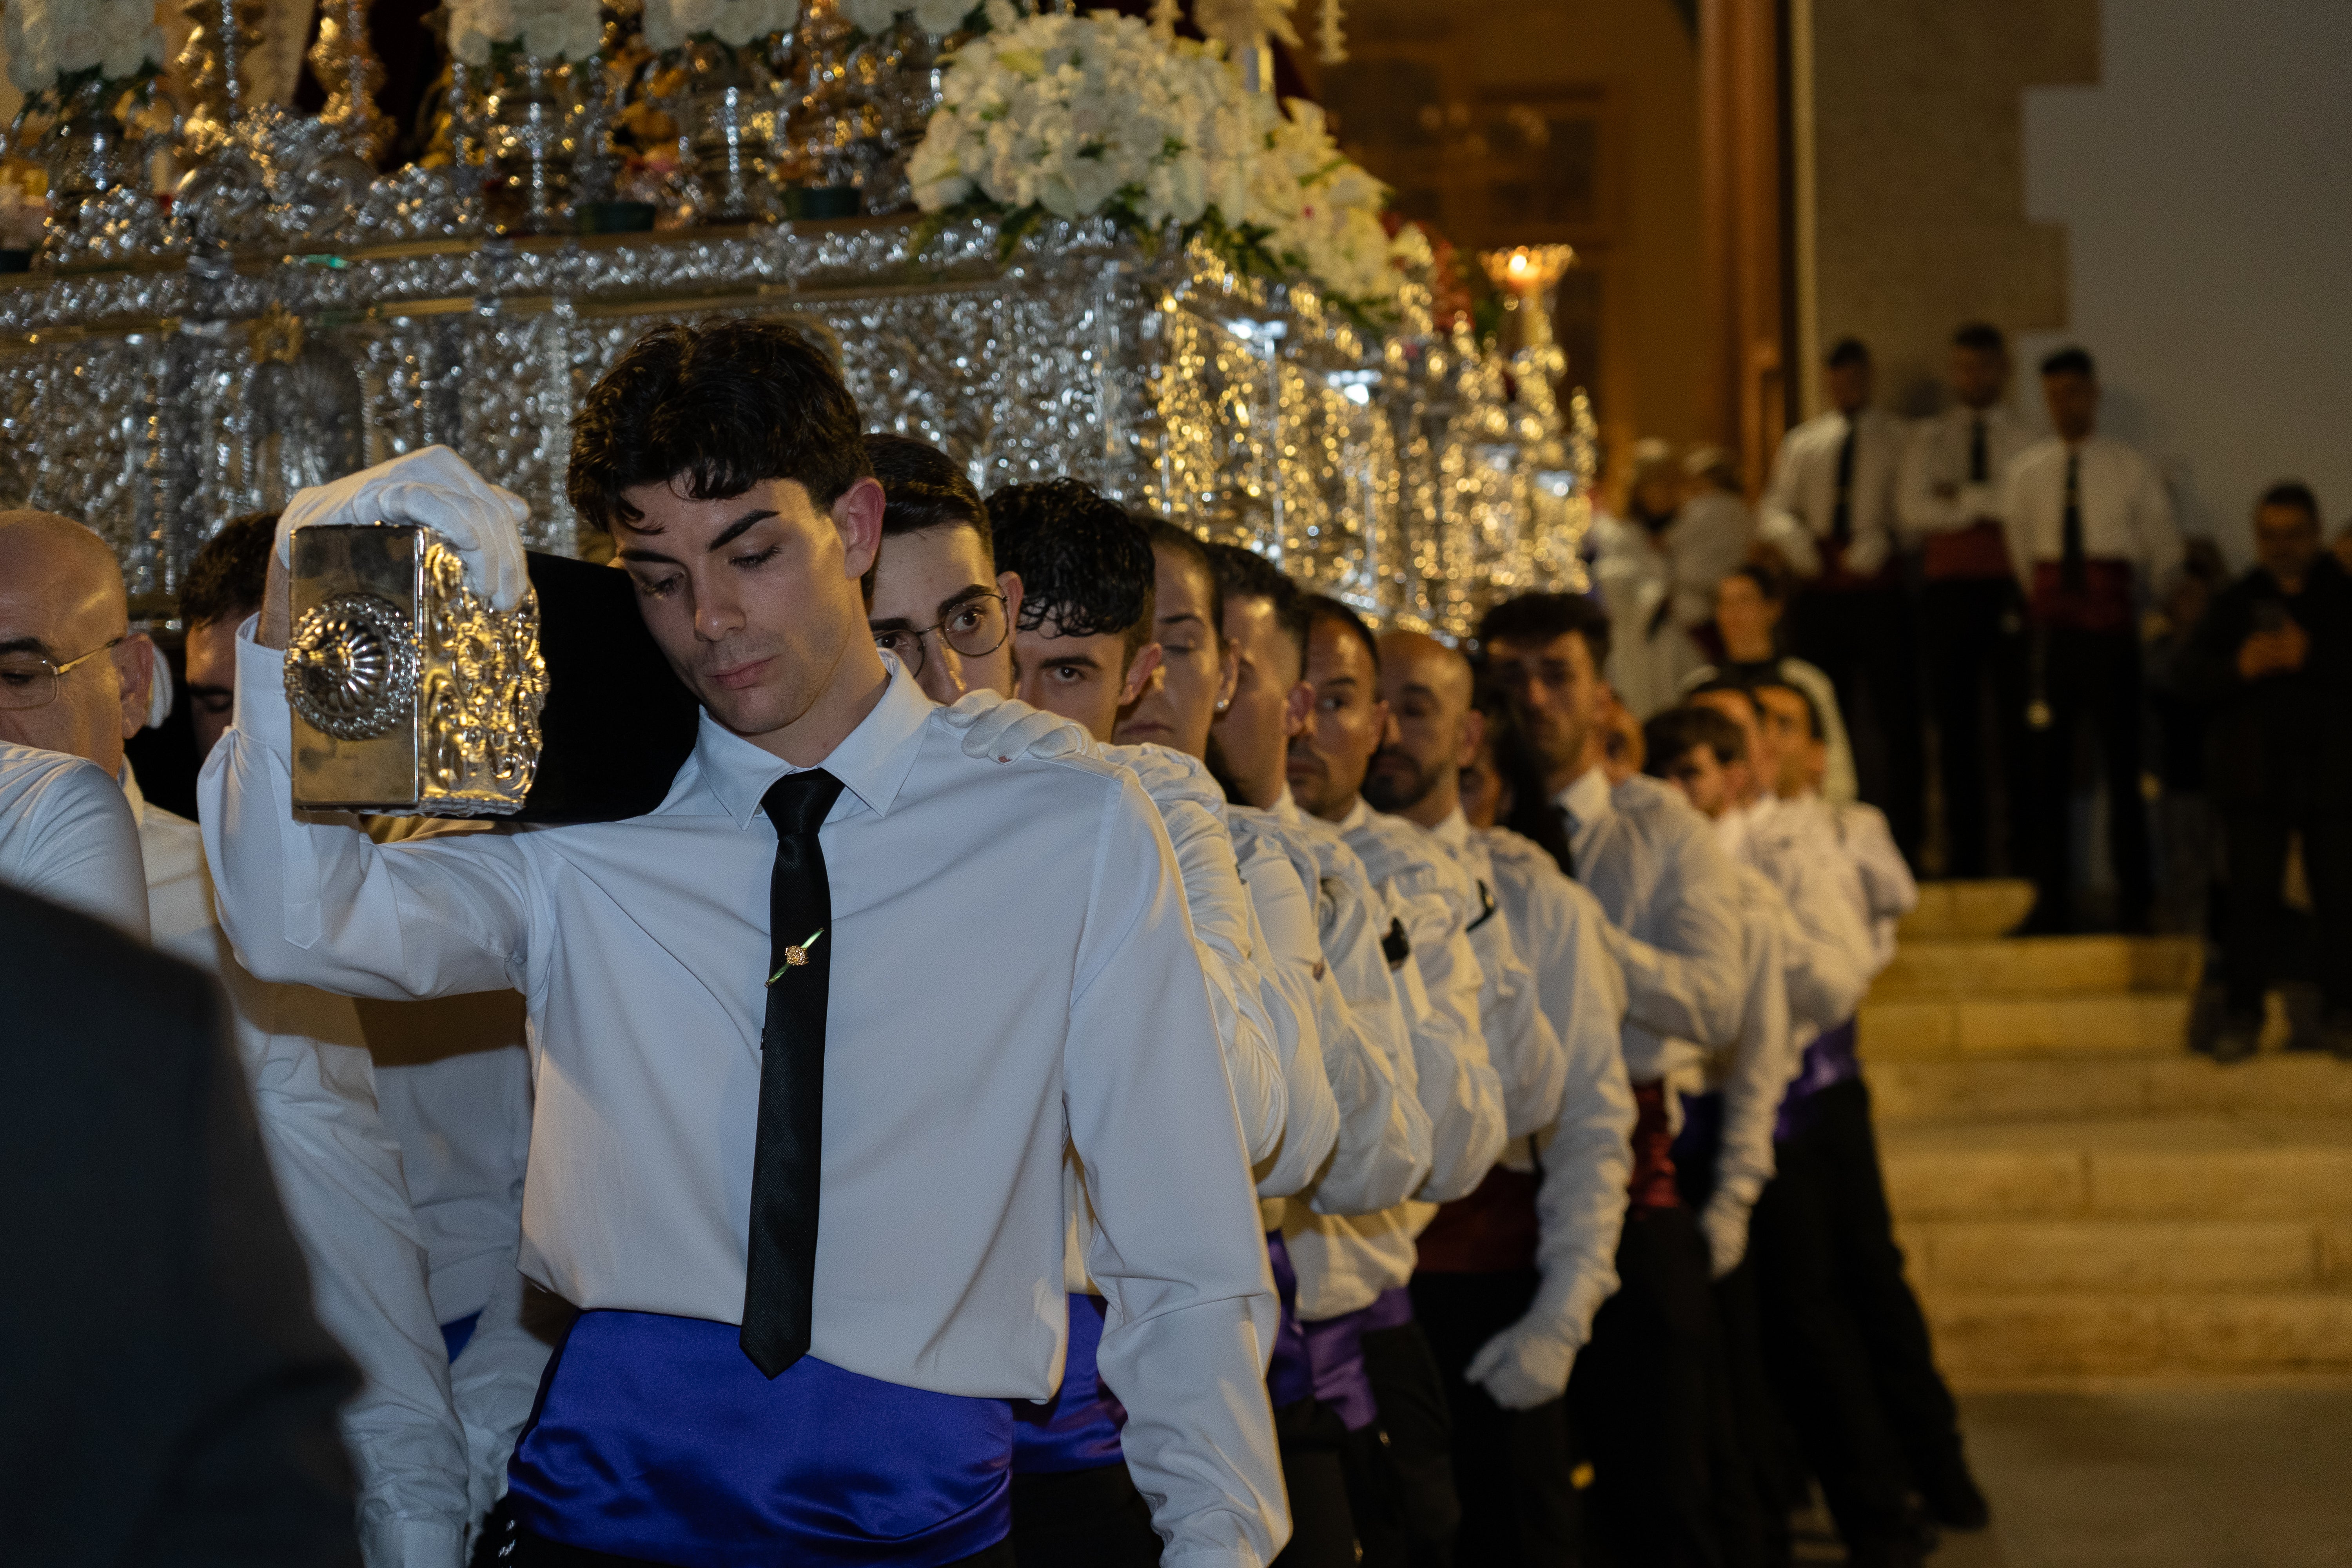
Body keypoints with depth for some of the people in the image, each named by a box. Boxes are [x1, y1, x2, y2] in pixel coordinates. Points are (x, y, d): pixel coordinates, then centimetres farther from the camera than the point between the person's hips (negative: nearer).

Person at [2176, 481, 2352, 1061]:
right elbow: (2189, 676, 3)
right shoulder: (2236, 603, 11)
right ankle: (2243, 1011, 4)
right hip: (2255, 769, 1)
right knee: (2252, 893, -1)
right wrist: (2239, 668, -16)